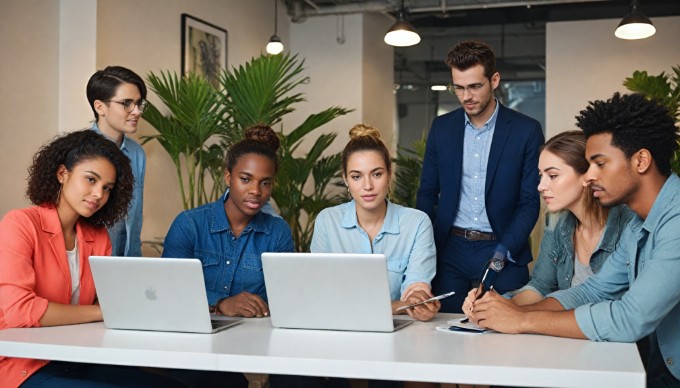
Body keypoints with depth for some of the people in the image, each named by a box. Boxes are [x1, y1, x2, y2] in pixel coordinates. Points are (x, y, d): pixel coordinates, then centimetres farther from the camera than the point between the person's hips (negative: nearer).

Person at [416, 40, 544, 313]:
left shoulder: (526, 130, -3)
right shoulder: (441, 128, 6)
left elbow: (530, 201, -2)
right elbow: (427, 192, 12)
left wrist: (504, 250, -14)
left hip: (505, 251, -2)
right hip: (451, 250, 2)